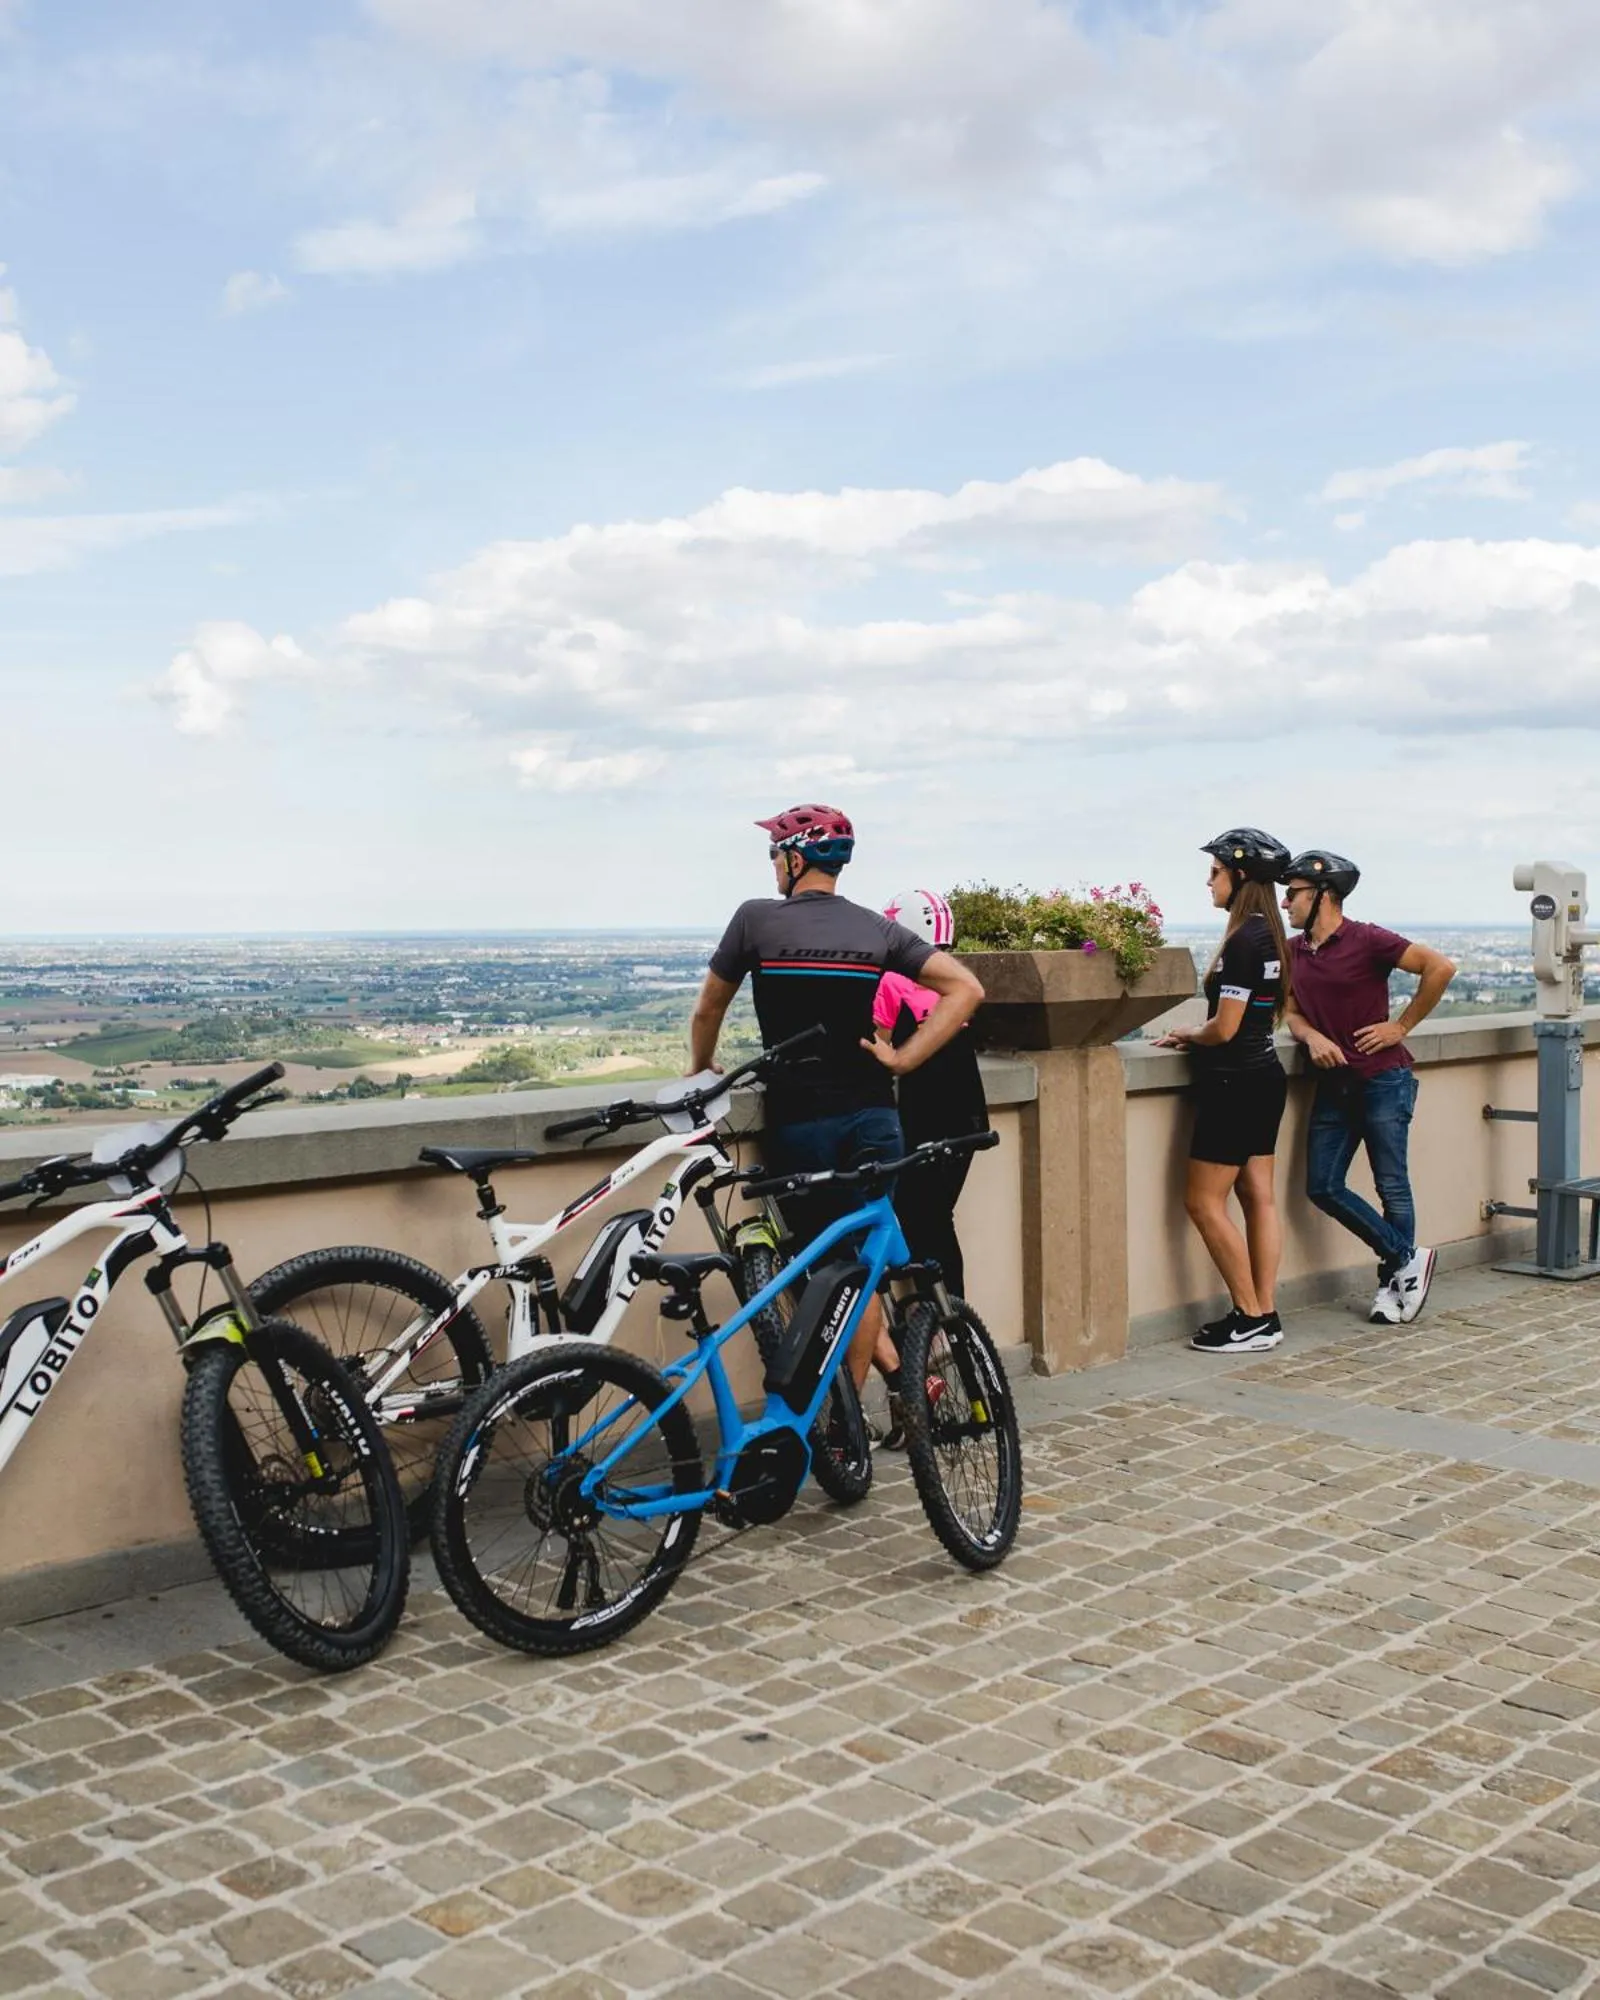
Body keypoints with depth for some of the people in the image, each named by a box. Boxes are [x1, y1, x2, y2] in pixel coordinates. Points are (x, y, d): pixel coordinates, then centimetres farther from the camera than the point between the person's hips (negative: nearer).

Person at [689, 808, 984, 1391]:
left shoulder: (757, 918, -4)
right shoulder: (877, 928, 5)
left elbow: (708, 1009, 6)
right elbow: (966, 988, -3)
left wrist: (701, 1067, 25)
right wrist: (904, 1059, -1)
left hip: (798, 1122, -3)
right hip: (872, 1117, 3)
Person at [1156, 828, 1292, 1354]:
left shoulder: (1242, 940, -20)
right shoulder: (1270, 935, 10)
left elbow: (1225, 1028, -20)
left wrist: (1189, 1037, -1)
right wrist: (1198, 1037, 8)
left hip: (1235, 1082, -10)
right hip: (1264, 1076, 10)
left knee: (1203, 1201, -2)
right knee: (1259, 1196, 11)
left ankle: (1251, 1319, 2)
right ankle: (1265, 1314, 14)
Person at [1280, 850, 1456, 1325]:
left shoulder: (1366, 941, -11)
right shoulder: (1294, 952, 9)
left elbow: (1440, 967, -15)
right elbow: (1293, 1013, 13)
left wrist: (1402, 1026, -11)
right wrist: (1312, 1037, -10)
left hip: (1383, 1078, -7)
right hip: (1334, 1084, 7)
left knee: (1391, 1185, 1)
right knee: (1323, 1186, 2)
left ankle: (1392, 1283, 15)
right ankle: (1406, 1258, 14)